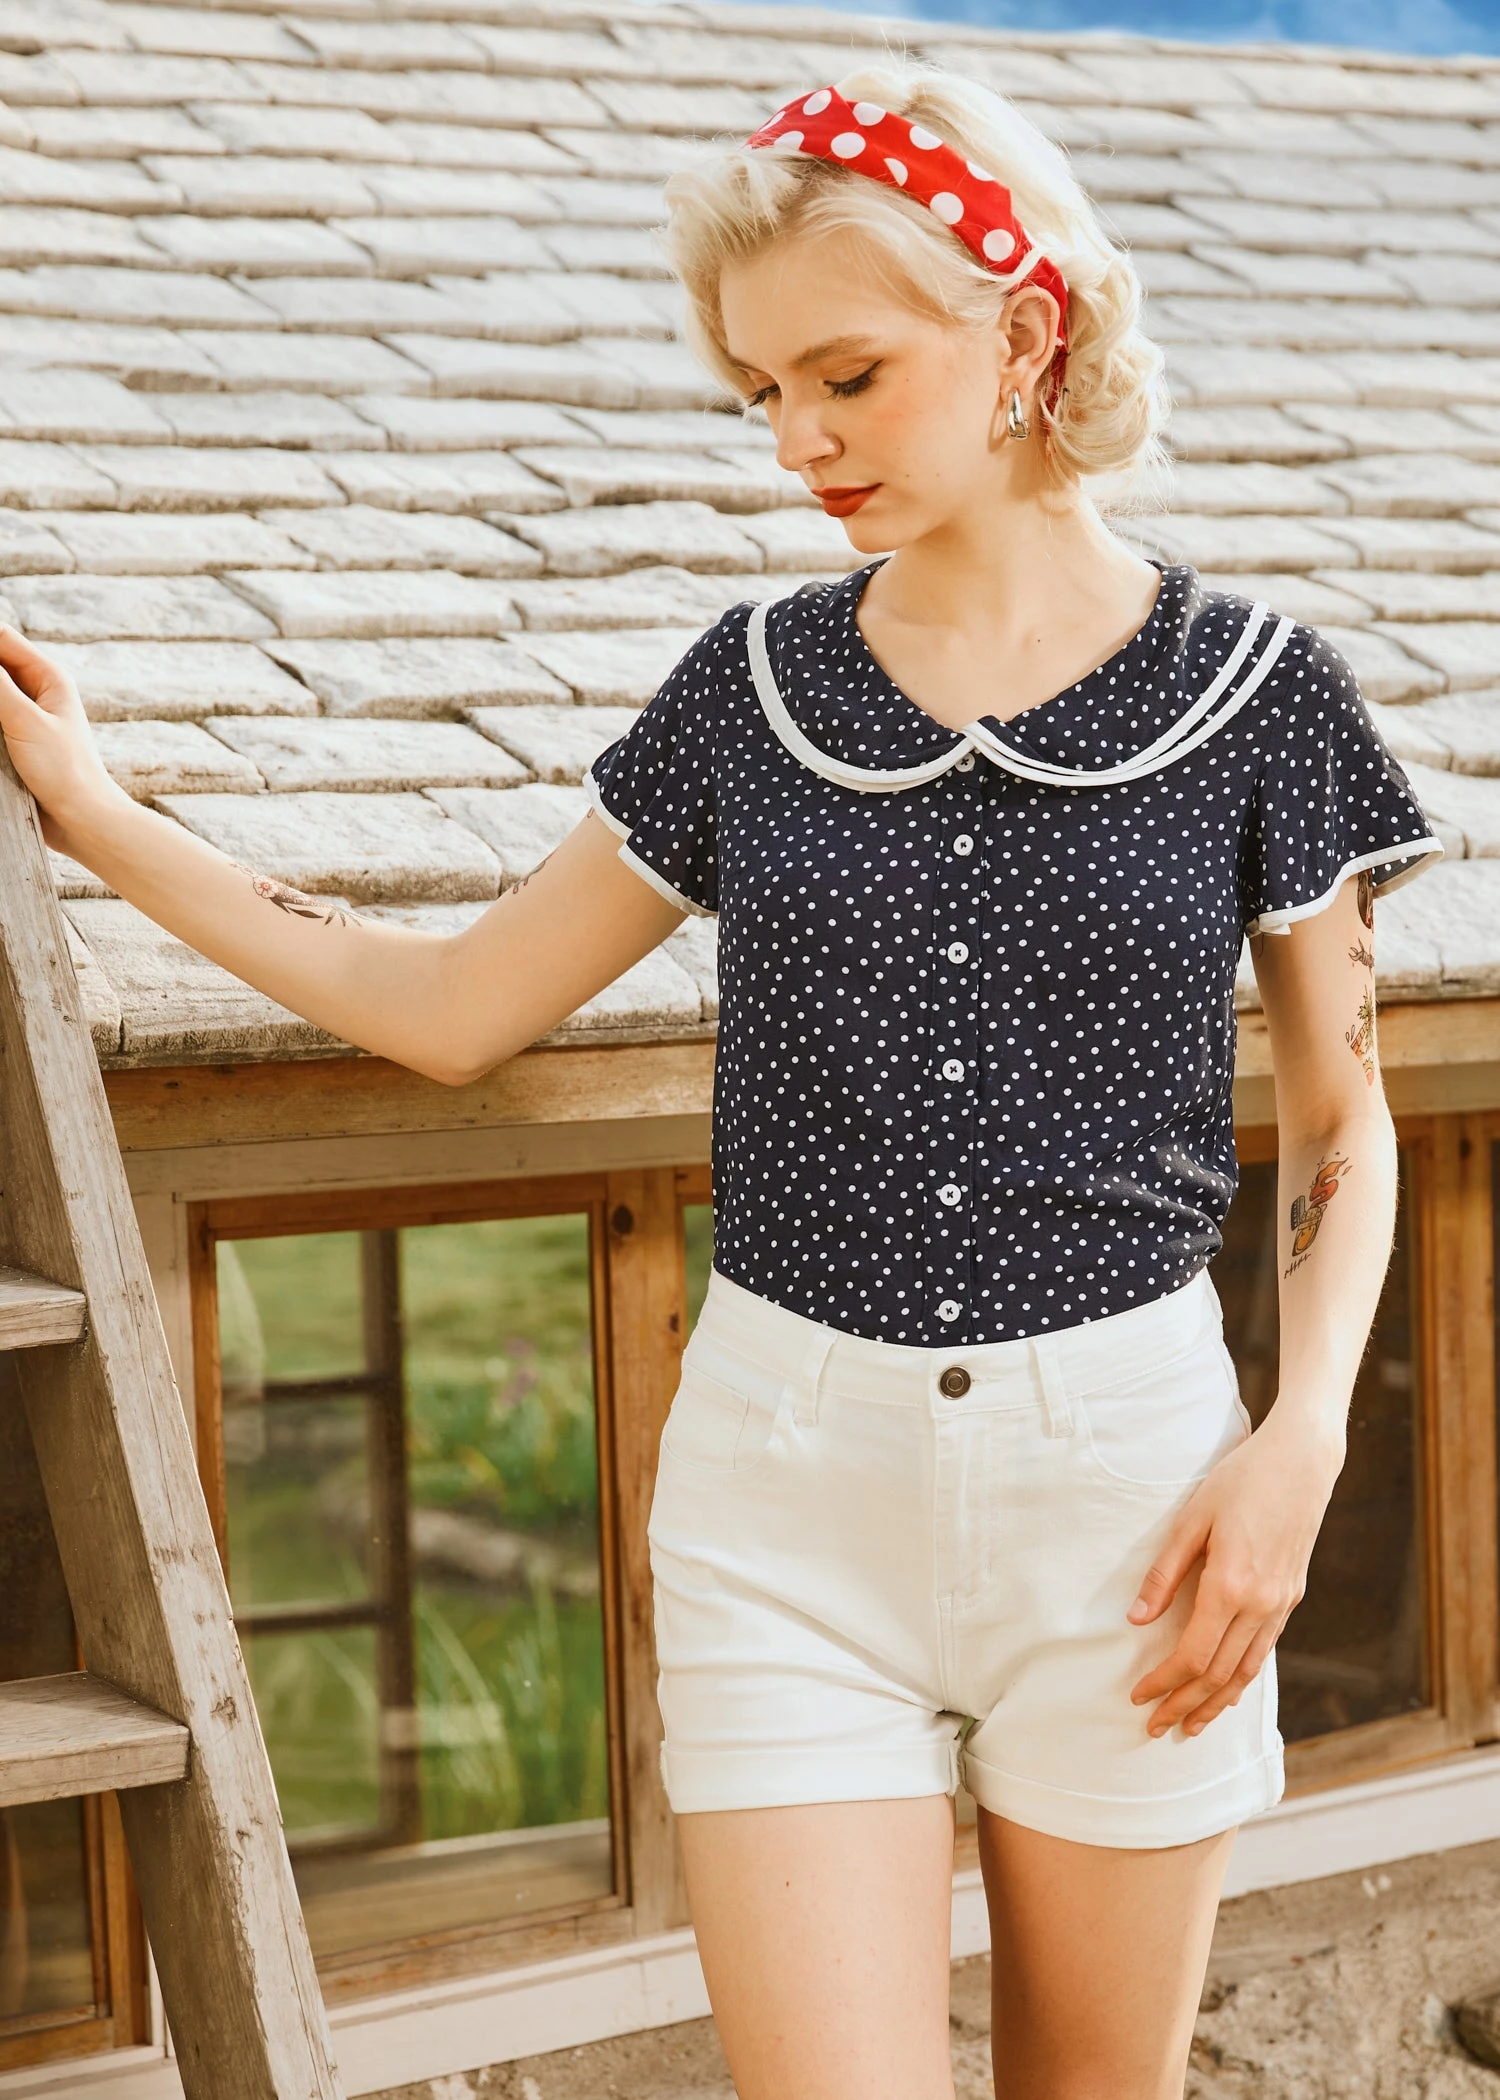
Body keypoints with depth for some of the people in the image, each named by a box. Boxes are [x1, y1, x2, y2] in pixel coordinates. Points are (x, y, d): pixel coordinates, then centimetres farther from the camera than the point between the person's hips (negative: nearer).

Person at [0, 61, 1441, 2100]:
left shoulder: (1251, 692, -2)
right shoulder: (755, 689, 4)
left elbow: (1340, 1123, 5)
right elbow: (450, 1008, 11)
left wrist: (1301, 1440, -9)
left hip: (1120, 1472, -1)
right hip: (789, 1482, 1)